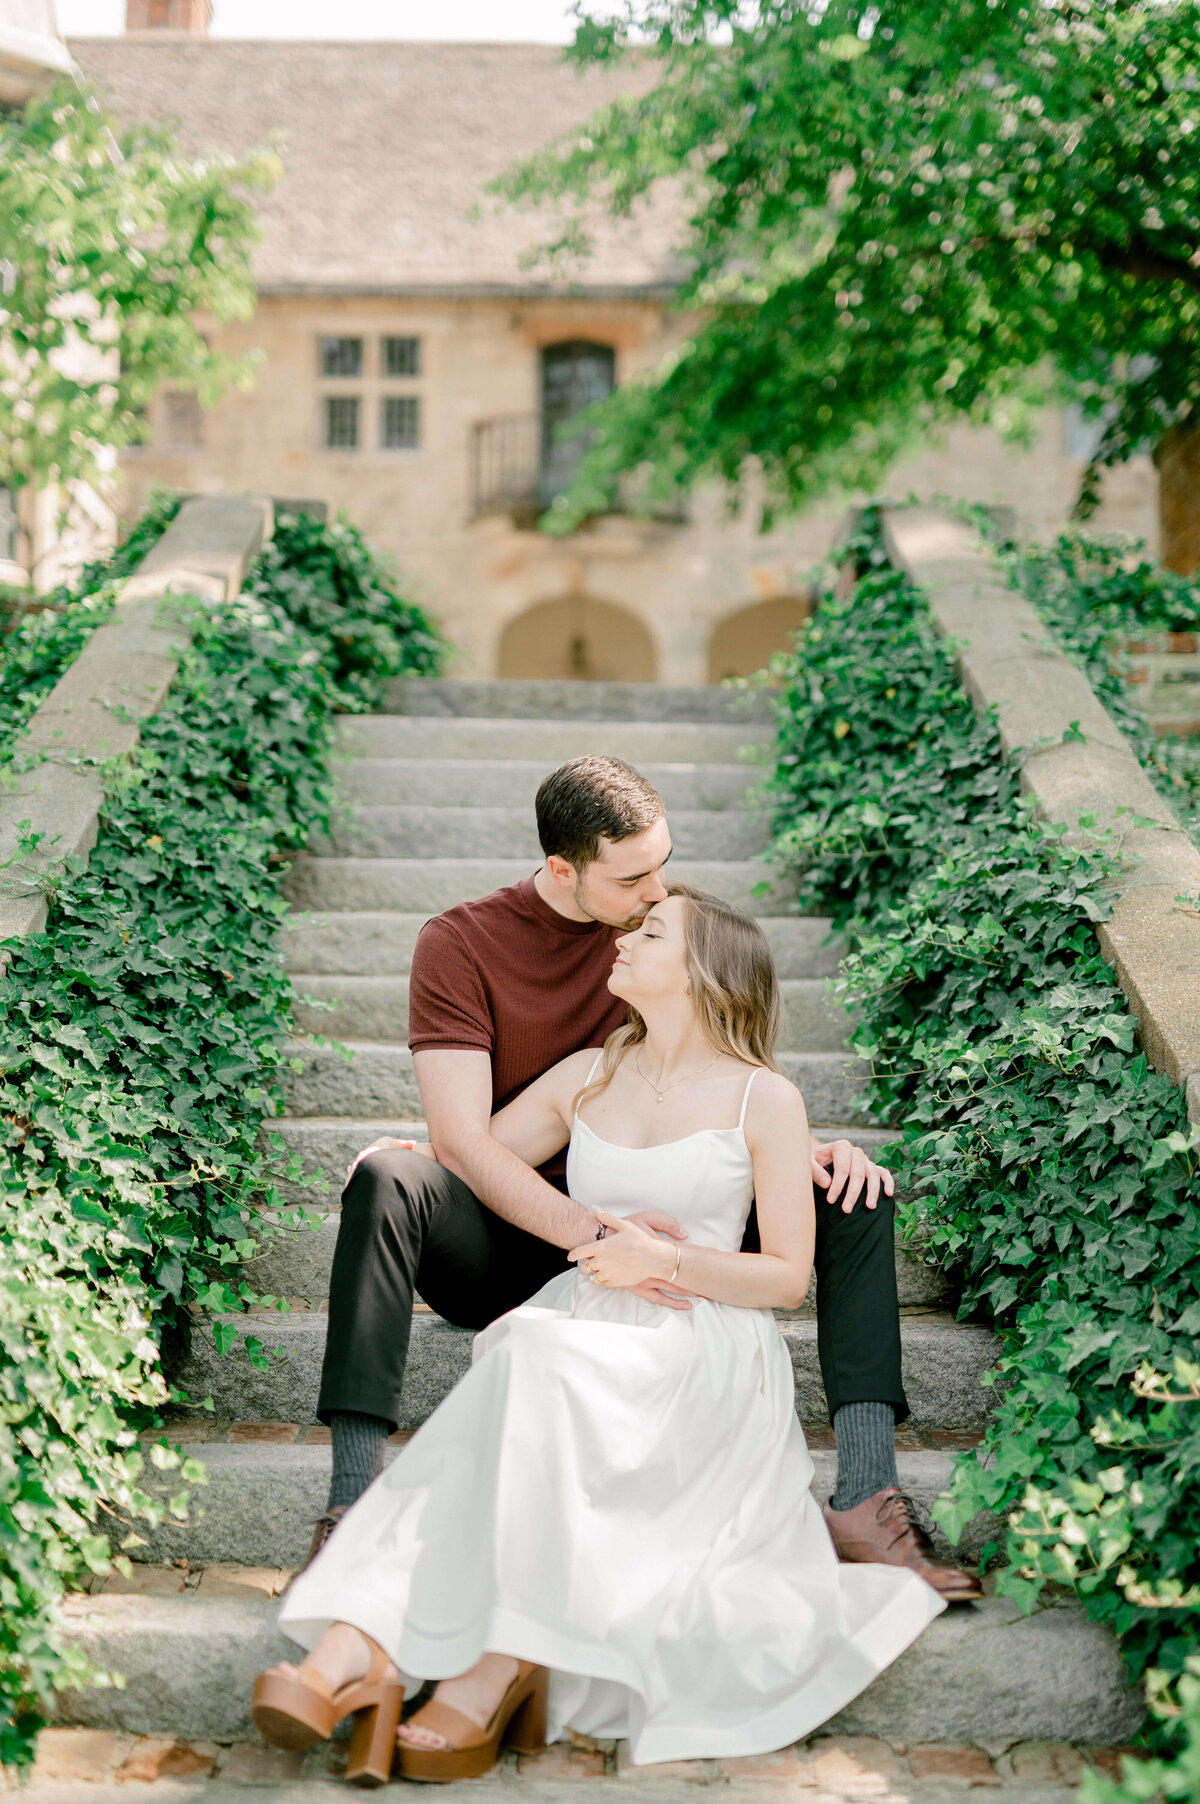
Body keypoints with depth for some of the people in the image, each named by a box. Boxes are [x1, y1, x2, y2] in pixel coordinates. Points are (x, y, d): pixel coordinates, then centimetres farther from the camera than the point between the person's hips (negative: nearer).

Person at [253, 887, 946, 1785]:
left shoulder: (764, 1098, 3)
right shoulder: (586, 1077, 17)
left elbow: (789, 1276, -1)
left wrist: (666, 1261, -13)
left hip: (705, 1359, -4)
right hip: (579, 1336, 4)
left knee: (537, 1368, -35)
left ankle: (493, 1665, -34)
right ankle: (353, 1647, -44)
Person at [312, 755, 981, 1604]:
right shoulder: (460, 943, -9)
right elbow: (461, 1138, -19)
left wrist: (806, 1147, -16)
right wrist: (592, 1233, -34)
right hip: (510, 1250, -3)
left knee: (854, 1189, -15)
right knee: (385, 1177, -34)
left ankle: (866, 1500, -24)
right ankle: (354, 1508, -37)